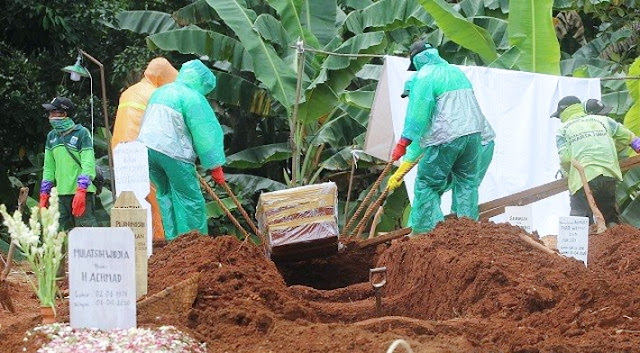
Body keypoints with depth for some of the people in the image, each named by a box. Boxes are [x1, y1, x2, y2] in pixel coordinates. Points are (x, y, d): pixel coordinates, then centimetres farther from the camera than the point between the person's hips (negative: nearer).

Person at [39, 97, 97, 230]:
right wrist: (44, 194, 13)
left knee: (85, 226, -14)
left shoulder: (81, 133, -4)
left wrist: (81, 190, -19)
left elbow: (88, 164, -10)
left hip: (81, 190, -6)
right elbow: (48, 167, 19)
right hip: (61, 193, 6)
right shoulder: (52, 136, 15)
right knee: (64, 228, 6)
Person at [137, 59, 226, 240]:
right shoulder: (193, 97, -5)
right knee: (190, 199, -1)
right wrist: (215, 166, -4)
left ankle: (172, 239, 13)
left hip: (146, 145, 8)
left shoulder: (160, 92, 20)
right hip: (172, 151, -8)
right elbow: (204, 133, -6)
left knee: (165, 194, 16)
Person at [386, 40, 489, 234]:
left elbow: (418, 114, -10)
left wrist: (403, 143, -11)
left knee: (427, 183, 3)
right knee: (467, 182, 13)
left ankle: (423, 230, 2)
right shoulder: (457, 72, 21)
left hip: (446, 137, -7)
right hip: (474, 132, 7)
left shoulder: (424, 76, -2)